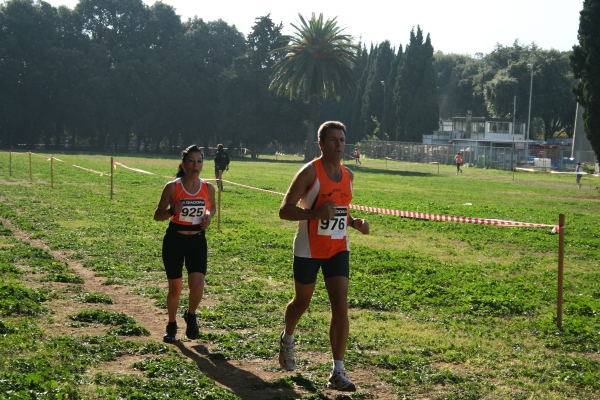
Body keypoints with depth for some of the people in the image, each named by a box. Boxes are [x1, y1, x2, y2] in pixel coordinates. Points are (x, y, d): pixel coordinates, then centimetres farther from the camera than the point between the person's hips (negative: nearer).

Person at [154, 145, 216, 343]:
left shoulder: (208, 188, -2)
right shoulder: (172, 187, -10)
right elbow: (157, 215, -4)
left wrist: (208, 217, -3)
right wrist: (172, 211, -24)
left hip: (197, 241, 2)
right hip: (174, 240, -2)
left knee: (197, 285, -12)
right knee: (175, 288, 5)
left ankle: (191, 316, 19)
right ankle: (172, 325, 29)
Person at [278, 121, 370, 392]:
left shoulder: (348, 175, 6)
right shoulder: (310, 172, -13)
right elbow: (284, 210, -16)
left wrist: (354, 222, 2)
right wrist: (316, 213, -31)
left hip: (338, 249, 4)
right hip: (309, 249, -4)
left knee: (341, 307, -8)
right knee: (302, 302, 15)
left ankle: (338, 373, -6)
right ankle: (287, 339, 48)